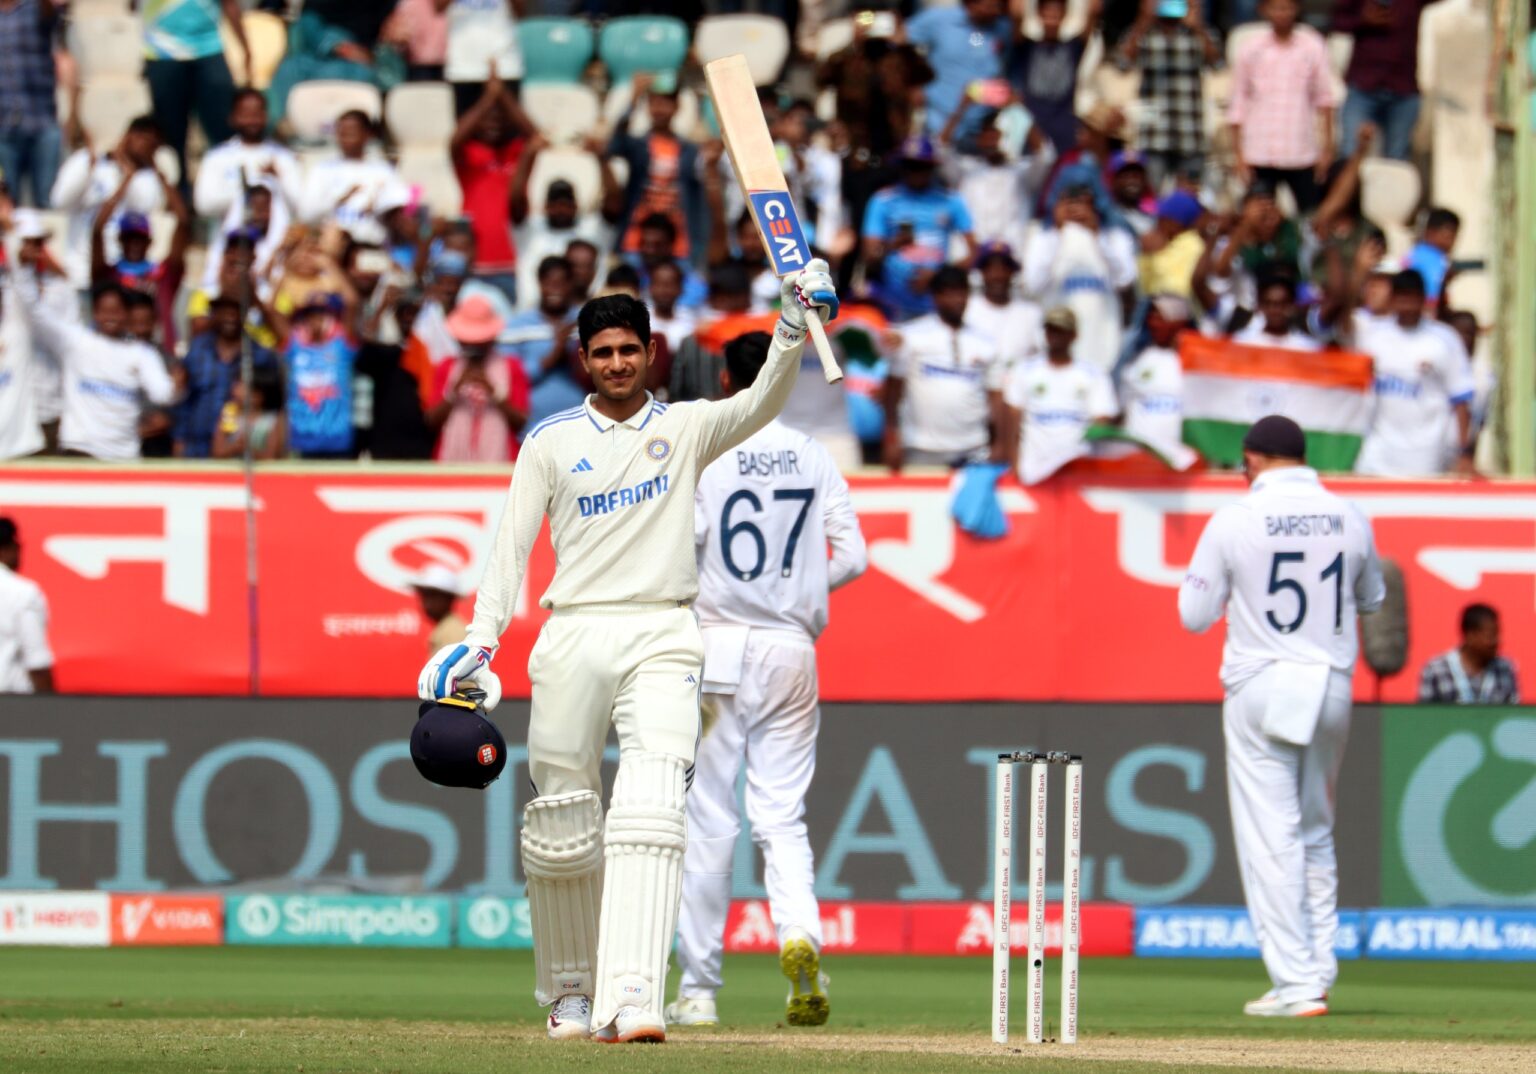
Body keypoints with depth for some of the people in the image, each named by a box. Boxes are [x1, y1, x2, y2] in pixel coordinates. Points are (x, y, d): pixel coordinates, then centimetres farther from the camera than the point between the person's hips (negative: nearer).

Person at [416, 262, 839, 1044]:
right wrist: (481, 641, -8)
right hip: (573, 639, 1)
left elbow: (760, 405, -9)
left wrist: (794, 328, -26)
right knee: (560, 826, 3)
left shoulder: (686, 429, 10)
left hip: (662, 640, -1)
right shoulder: (551, 444, 10)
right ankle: (570, 992, 22)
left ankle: (631, 999, -27)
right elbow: (511, 546, 5)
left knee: (650, 815, -17)